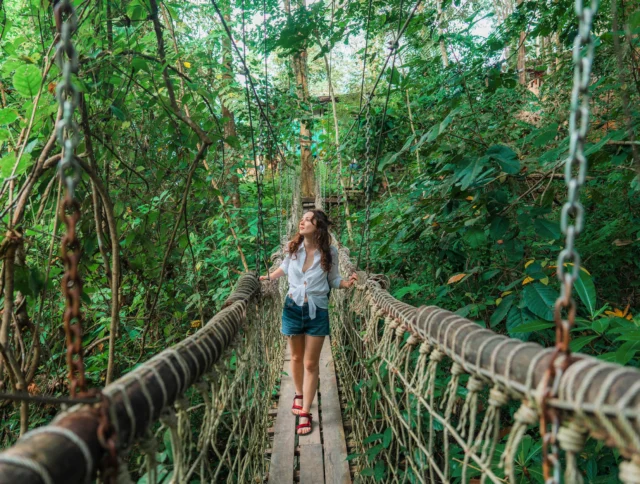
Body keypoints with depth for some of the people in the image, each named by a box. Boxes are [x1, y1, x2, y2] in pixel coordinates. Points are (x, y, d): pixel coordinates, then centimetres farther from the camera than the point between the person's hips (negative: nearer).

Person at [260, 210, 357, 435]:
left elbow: (334, 280, 0)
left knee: (311, 363, 4)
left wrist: (347, 283, -18)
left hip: (317, 311, -2)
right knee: (297, 358, 18)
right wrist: (267, 277, 7)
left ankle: (305, 413, 14)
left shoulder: (330, 252, -11)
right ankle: (299, 395, 43)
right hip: (293, 308, 2)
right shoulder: (293, 248, -6)